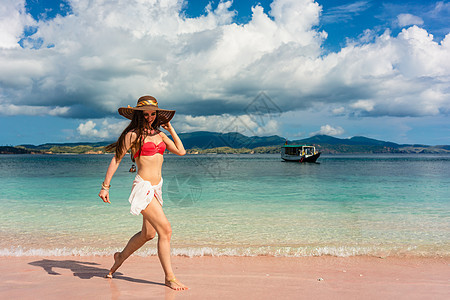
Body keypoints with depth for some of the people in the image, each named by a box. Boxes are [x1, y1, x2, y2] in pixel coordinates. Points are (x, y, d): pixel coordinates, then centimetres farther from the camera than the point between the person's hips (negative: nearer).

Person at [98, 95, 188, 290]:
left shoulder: (159, 134, 12)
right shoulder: (133, 134, -6)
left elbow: (181, 151, 10)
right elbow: (116, 159, -3)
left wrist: (170, 129, 10)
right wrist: (105, 186, -5)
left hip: (156, 187, 8)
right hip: (143, 187, -8)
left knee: (148, 234, 18)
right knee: (165, 230, -12)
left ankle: (121, 256, 43)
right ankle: (169, 277, 1)